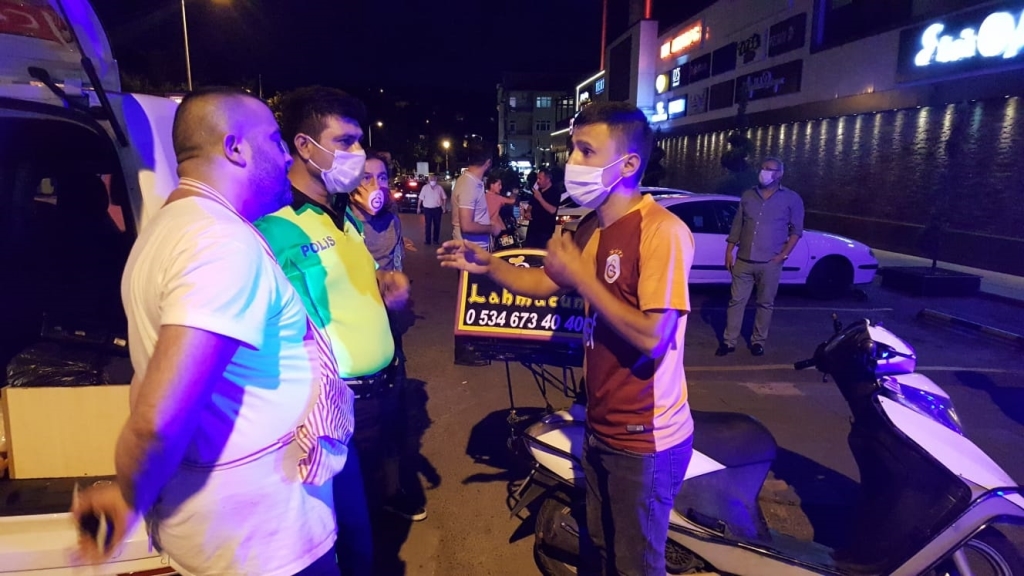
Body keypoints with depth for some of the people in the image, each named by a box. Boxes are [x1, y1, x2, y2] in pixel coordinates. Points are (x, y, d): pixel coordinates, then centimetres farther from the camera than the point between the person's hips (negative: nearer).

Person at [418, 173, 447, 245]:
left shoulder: (439, 187, -1)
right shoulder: (425, 187, -3)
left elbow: (444, 198, 6)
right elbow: (421, 198, 2)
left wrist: (444, 207, 2)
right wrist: (418, 207, 4)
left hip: (437, 209, 1)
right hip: (427, 209, -1)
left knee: (437, 225, 8)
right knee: (428, 225, 3)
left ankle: (436, 239, 20)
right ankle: (428, 240, 9)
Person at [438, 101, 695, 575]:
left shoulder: (662, 230, -22)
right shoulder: (593, 228, 6)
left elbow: (653, 337, -28)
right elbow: (546, 282, 14)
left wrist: (581, 277, -22)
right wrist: (487, 264, -1)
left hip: (643, 438, -8)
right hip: (601, 428, 8)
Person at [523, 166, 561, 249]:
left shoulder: (555, 192, -9)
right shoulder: (537, 190, 13)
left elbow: (552, 210, -21)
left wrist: (540, 198, -22)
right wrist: (528, 212, 4)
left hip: (545, 231, -7)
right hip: (532, 228, 7)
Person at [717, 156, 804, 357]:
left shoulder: (791, 199, 1)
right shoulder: (748, 196, 9)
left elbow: (796, 230, 1)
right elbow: (737, 226, 11)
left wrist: (784, 254, -9)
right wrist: (729, 251, 6)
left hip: (770, 263, -2)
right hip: (743, 260, 3)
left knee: (765, 304, 7)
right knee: (736, 301, 4)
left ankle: (758, 341, 20)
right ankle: (729, 341, 11)